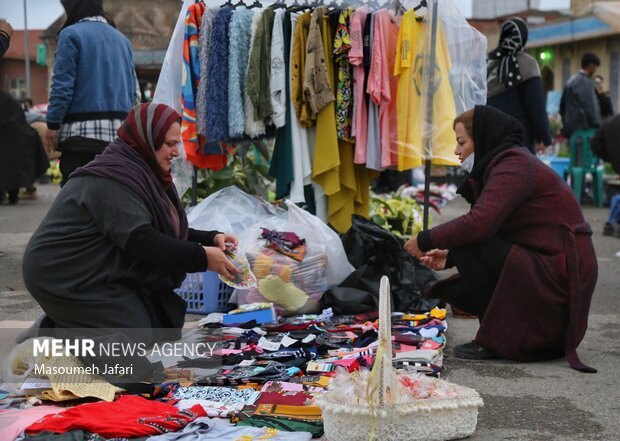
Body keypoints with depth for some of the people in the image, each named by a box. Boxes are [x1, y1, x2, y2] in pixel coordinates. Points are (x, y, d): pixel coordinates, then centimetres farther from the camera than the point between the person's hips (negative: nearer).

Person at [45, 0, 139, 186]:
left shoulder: (71, 34, -4)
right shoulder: (122, 39, 17)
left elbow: (62, 85, -9)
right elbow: (133, 89, 17)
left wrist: (53, 124, -4)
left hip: (81, 131, -6)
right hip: (120, 132, 6)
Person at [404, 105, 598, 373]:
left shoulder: (513, 167, -14)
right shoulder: (505, 163, 18)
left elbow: (479, 223, -28)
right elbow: (490, 230, 18)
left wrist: (425, 241, -16)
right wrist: (449, 256, 6)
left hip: (556, 278, -10)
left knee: (465, 242, -17)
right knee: (456, 290, 10)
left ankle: (496, 340, -9)